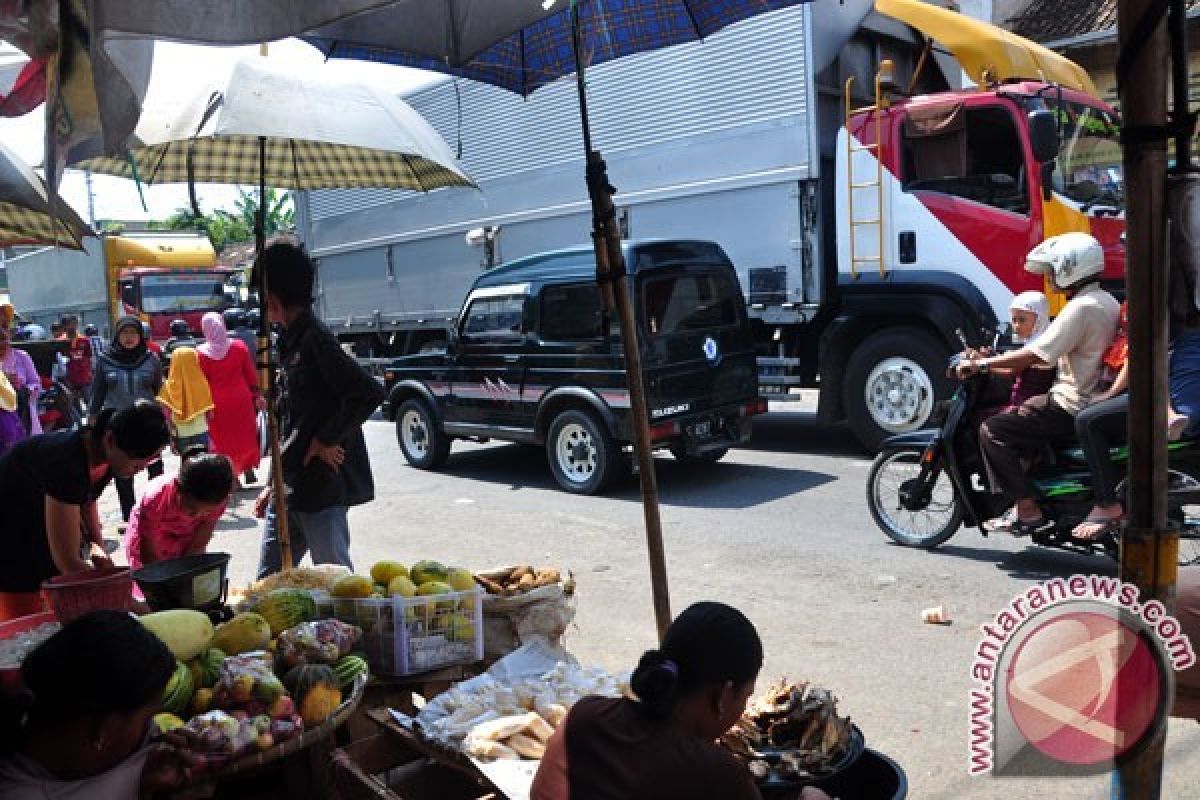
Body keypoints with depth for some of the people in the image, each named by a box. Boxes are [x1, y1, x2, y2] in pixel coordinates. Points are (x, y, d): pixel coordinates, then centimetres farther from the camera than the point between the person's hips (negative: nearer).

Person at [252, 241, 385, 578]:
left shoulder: (315, 339, -16)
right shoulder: (291, 342, 13)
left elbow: (370, 393, -27)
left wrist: (327, 439, -17)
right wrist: (274, 484, 18)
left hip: (321, 489, -9)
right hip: (291, 490, 10)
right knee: (268, 579, 16)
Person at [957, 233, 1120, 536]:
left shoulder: (1081, 308, -19)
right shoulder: (1107, 301, 13)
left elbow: (1034, 355, -24)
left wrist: (981, 364, -19)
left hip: (1072, 405, -11)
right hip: (1093, 395, 11)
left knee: (993, 431, -13)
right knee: (1012, 415, 24)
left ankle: (1028, 512, -13)